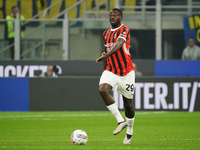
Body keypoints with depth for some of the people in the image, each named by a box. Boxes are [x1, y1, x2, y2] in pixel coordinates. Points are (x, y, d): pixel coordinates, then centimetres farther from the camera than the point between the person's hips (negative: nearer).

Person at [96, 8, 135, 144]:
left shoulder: (124, 30, -10)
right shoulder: (106, 33, 11)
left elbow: (119, 44, -29)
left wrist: (107, 55, -45)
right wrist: (105, 70, 22)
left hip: (126, 72, -5)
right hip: (110, 70, 5)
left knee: (127, 103, 4)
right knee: (103, 90, -26)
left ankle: (129, 132, 25)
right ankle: (120, 121, -20)